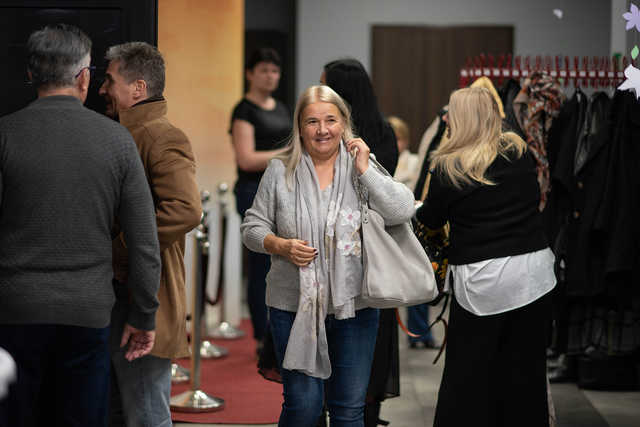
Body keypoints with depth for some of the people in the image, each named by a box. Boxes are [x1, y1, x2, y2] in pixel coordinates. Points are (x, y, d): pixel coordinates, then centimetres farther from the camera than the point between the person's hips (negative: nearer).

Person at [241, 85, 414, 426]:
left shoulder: (363, 169, 3)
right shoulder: (280, 171, 3)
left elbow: (402, 212, -11)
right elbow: (252, 228, 7)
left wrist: (364, 170, -13)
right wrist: (281, 246, -12)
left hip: (354, 305, 1)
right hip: (294, 305, -1)